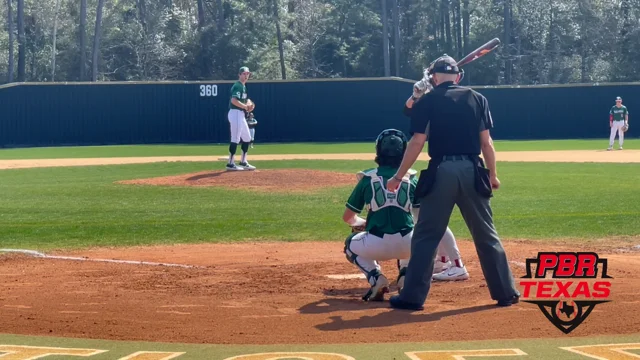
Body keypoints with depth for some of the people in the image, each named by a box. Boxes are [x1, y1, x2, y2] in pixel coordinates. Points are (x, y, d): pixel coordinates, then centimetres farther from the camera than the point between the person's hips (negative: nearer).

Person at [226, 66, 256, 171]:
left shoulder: (243, 86, 19)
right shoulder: (237, 86, -12)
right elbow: (234, 100, -25)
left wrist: (249, 103, 4)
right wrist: (245, 106, -17)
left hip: (241, 114, 11)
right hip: (235, 113, -11)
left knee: (247, 138, 15)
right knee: (235, 139, -10)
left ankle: (243, 162, 22)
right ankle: (230, 164, -8)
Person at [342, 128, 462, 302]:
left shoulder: (367, 179, 7)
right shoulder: (411, 179, 10)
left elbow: (347, 217, 15)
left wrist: (363, 222, 37)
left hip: (377, 245, -2)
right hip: (407, 245, 2)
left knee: (351, 244, 32)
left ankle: (376, 279, 5)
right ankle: (405, 278, 14)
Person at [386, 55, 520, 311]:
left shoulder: (427, 101, 1)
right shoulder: (477, 99, 8)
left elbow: (417, 142, -4)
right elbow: (486, 141, 5)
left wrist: (398, 177, 2)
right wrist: (493, 175, 14)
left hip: (440, 172, -2)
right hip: (472, 171, 2)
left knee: (426, 236, 4)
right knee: (486, 234, 11)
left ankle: (413, 296, 2)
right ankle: (506, 292, 14)